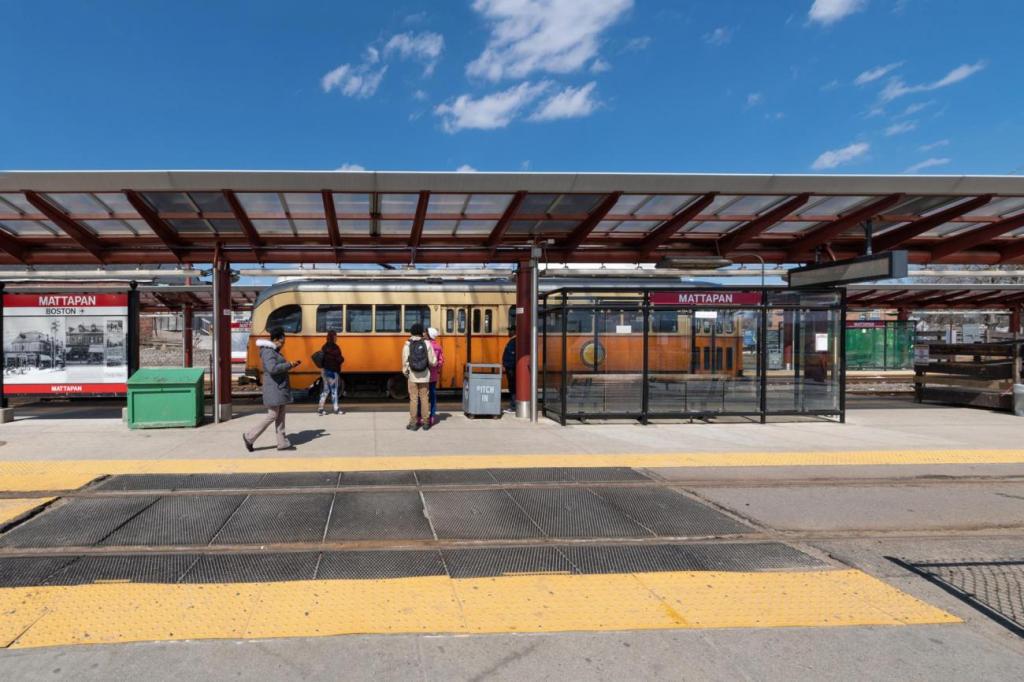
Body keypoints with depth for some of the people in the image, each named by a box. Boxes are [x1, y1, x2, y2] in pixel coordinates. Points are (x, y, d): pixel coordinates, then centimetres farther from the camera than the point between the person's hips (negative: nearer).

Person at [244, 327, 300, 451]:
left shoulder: (274, 351, 16)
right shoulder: (268, 352, -16)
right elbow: (272, 368, -31)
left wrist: (292, 365, 10)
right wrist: (289, 365, -21)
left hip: (280, 389, 10)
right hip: (274, 389, -10)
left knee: (280, 416, 10)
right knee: (272, 415, -6)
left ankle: (282, 443, 13)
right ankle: (249, 437, 4)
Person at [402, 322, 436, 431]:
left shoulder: (407, 345, -6)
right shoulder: (427, 344, -5)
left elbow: (405, 362, -7)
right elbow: (433, 362, -5)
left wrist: (405, 373, 8)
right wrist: (429, 364, 17)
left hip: (412, 376, -1)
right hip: (424, 376, 1)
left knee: (413, 399, 5)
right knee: (424, 399, 9)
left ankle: (413, 423, 7)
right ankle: (426, 423, 12)